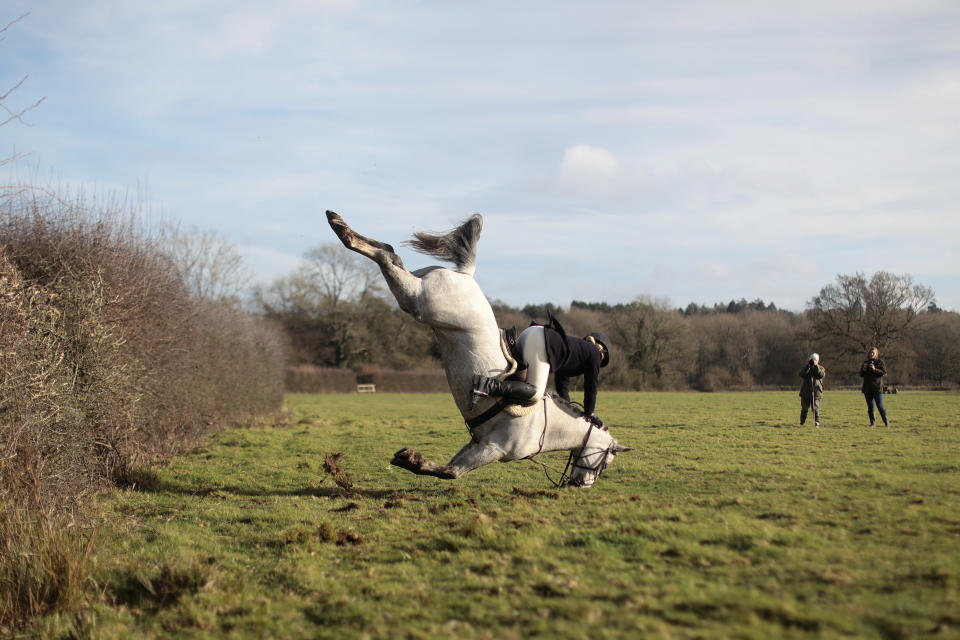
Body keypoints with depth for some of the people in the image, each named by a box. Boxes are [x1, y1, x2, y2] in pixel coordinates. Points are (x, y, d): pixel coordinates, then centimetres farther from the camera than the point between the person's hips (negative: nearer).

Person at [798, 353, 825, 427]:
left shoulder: (821, 368, 6)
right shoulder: (806, 368, 8)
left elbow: (821, 375, -16)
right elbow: (801, 374, -12)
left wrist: (816, 366, -19)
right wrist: (808, 365, -19)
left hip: (816, 393, -1)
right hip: (805, 392, 2)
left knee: (816, 409, -10)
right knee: (804, 409, 5)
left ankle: (817, 423, -6)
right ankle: (802, 423, 16)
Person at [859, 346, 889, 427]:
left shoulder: (880, 362, 2)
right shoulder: (865, 362, 13)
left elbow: (884, 373, -7)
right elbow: (861, 374, 11)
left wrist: (875, 369, -19)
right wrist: (864, 369, -8)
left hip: (877, 388, -4)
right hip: (867, 388, 4)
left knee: (880, 406, -8)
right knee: (870, 407, 4)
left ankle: (886, 422, 1)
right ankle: (873, 423, 11)